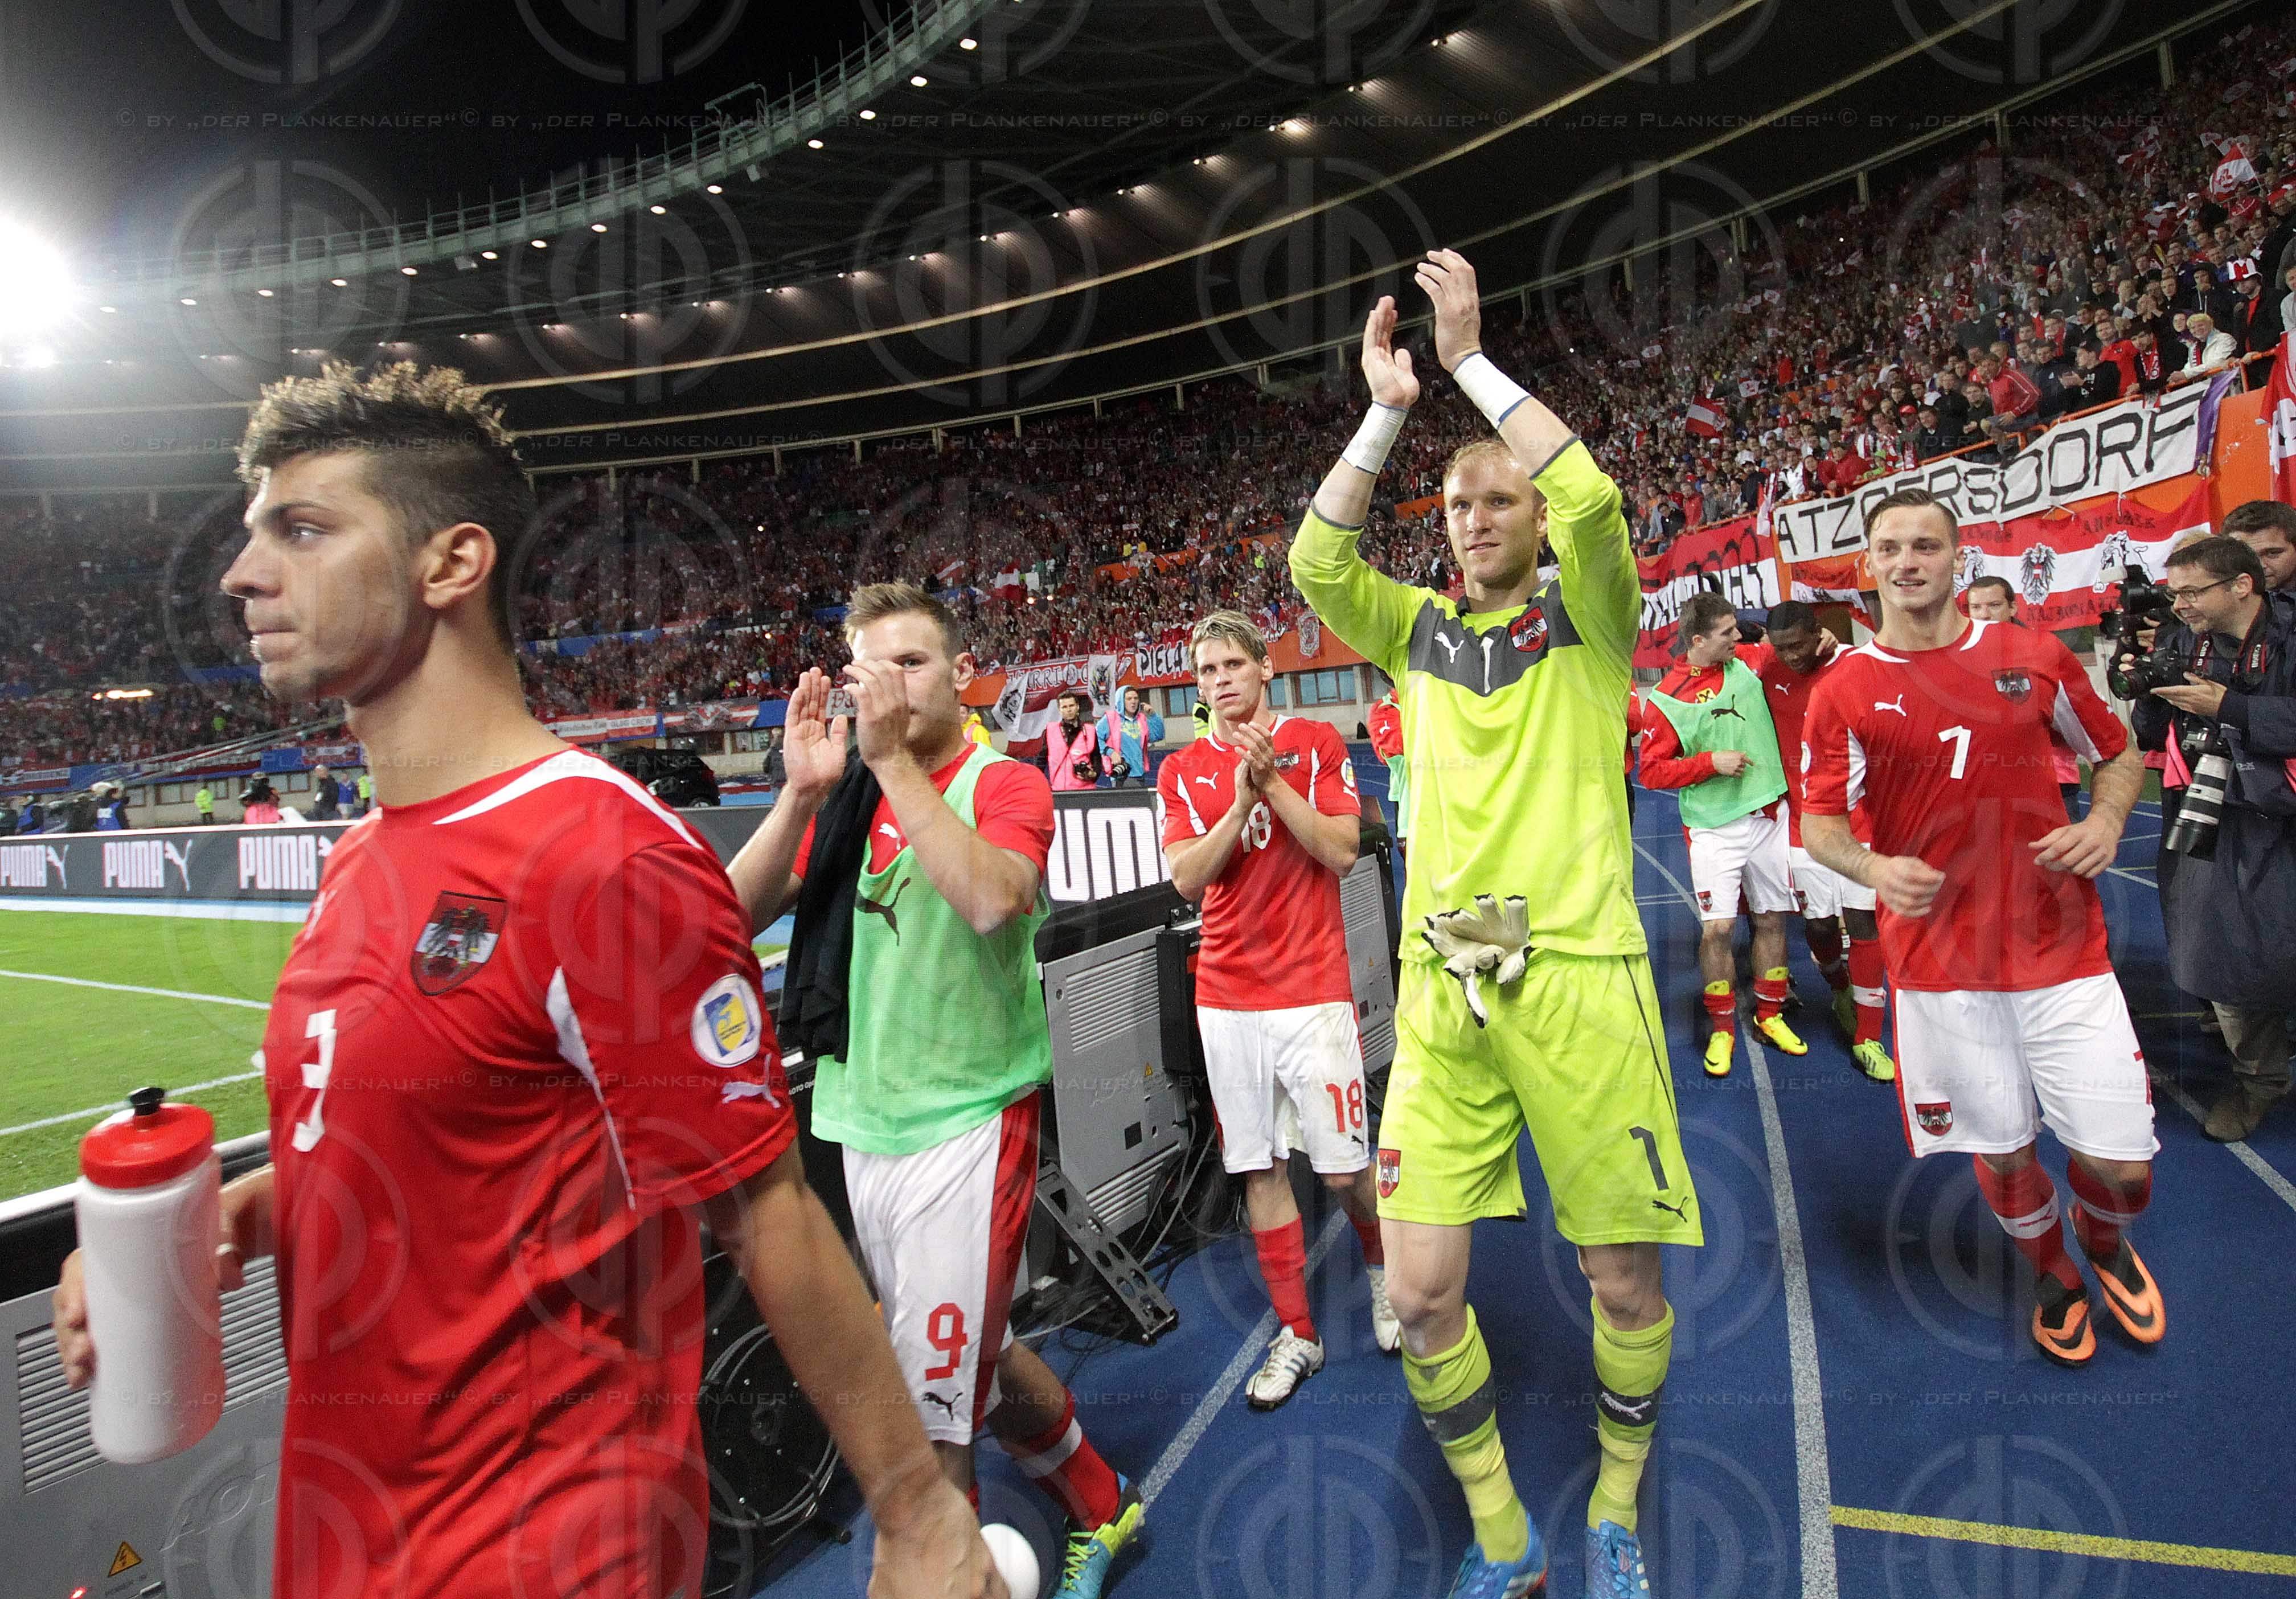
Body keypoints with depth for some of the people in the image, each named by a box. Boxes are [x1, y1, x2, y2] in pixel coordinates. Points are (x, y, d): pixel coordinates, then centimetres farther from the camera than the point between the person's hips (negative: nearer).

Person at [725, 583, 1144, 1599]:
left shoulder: (1005, 784, -7)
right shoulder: (842, 795, 8)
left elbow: (993, 898, -29)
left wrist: (893, 758, -25)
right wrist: (803, 792, -15)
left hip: (966, 1125, -6)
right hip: (864, 1126, 6)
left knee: (928, 1409, -1)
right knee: (975, 1359, 22)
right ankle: (1101, 1510, 45)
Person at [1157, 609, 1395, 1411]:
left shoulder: (1316, 743, 2)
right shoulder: (1182, 770, 8)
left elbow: (1341, 851, -8)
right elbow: (1187, 878, -4)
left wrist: (1272, 780, -15)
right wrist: (1241, 799, -15)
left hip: (1312, 989, -2)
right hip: (1226, 997, 3)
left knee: (1342, 1167, 2)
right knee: (1260, 1166, 8)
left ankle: (1382, 1266, 35)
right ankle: (1296, 1334, 25)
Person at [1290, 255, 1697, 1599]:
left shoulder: (1588, 614, 6)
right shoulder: (1420, 628, 14)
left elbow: (1589, 499, -12)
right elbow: (1317, 560, -1)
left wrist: (1473, 356, -7)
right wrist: (1387, 411, -3)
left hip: (1576, 973, -2)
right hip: (1441, 985, 3)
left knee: (1627, 1284, 7)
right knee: (1421, 1294, 1)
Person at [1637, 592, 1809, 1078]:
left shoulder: (1749, 661, 3)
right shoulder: (1668, 698, -8)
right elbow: (1652, 770, -7)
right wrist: (1711, 762, -15)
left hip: (1770, 816, 4)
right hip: (1715, 829, -4)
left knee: (1772, 920, 11)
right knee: (1717, 928, -5)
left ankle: (1770, 1015, 29)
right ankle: (1721, 1028, 13)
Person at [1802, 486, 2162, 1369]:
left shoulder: (2035, 656, 2)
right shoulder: (1843, 692, -4)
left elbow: (2119, 753, 14)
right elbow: (1820, 822, -2)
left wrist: (2104, 822, -5)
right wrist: (1874, 867, -22)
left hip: (2062, 948, 1)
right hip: (1939, 960, -1)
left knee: (2122, 1163, 4)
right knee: (2001, 1152, 11)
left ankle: (2103, 1240, 41)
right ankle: (2054, 1275, 43)